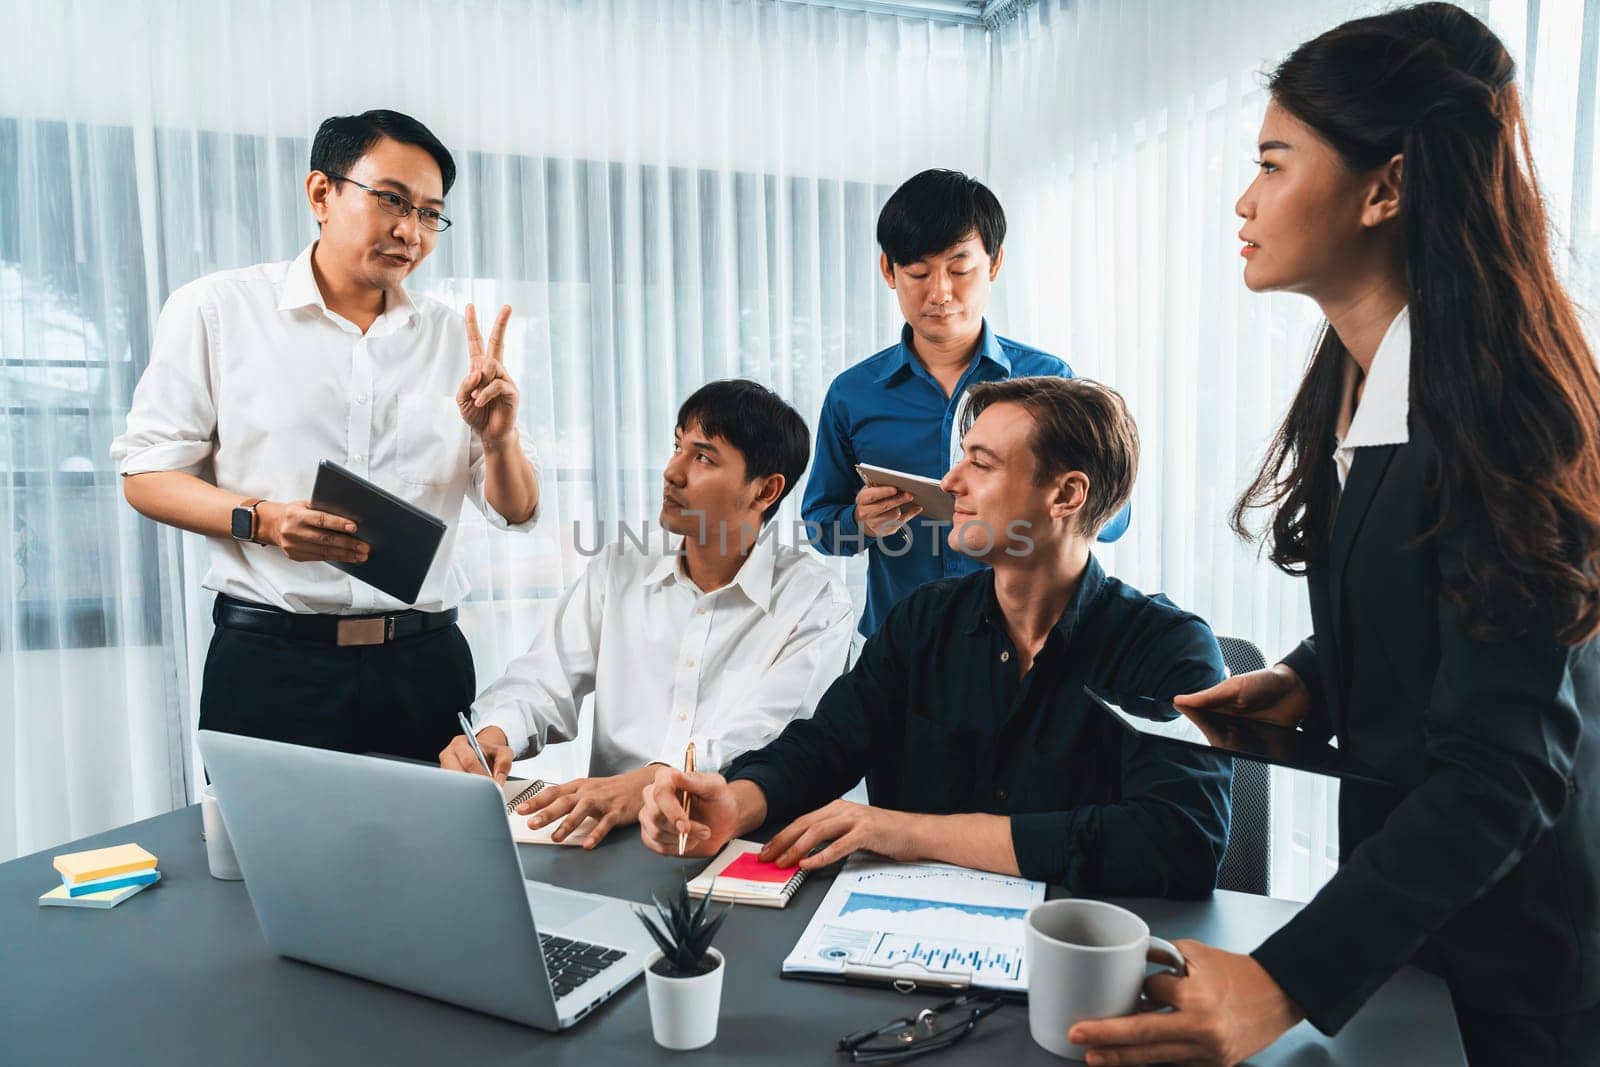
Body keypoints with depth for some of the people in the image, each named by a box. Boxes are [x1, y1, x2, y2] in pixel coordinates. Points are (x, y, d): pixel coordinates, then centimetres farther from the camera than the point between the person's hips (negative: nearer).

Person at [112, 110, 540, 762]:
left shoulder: (453, 338, 8)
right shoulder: (216, 310, 2)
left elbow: (516, 512, 8)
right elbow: (146, 475, 1)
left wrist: (498, 439, -12)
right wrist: (261, 521, -17)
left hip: (424, 662, 3)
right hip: (269, 663, -2)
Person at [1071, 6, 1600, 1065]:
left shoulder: (1491, 413, -27)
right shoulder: (1356, 378, -2)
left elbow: (1502, 769, -31)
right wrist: (1303, 682, -7)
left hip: (1510, 936, -7)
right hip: (1393, 863, 7)